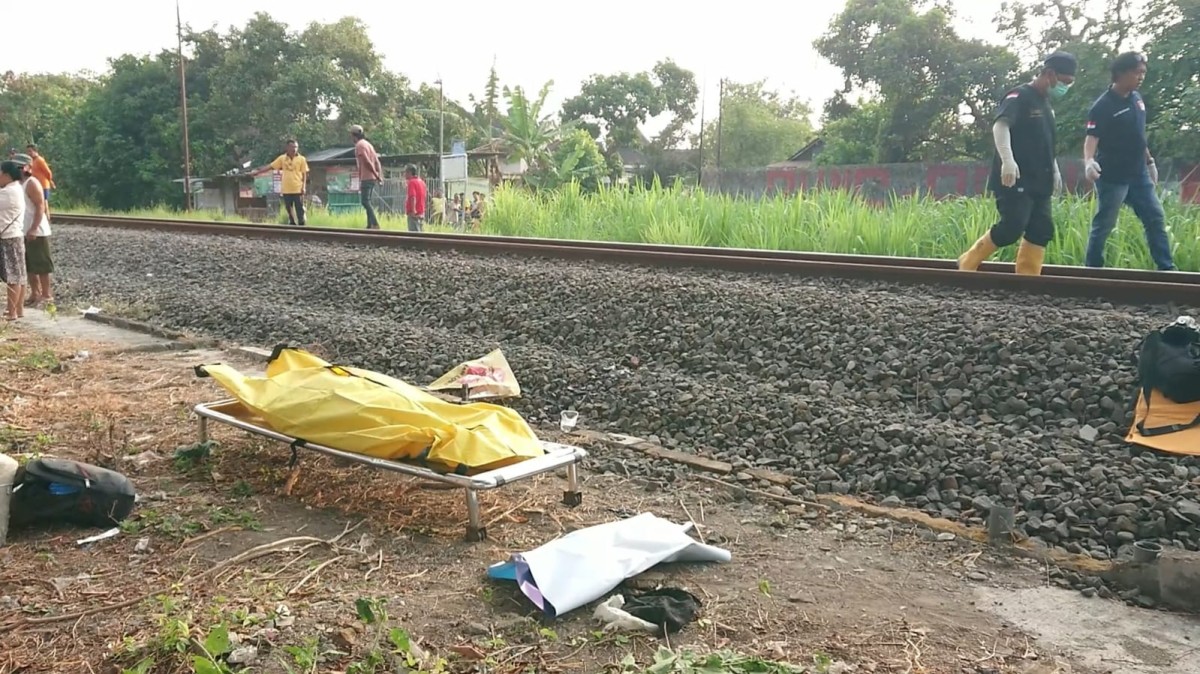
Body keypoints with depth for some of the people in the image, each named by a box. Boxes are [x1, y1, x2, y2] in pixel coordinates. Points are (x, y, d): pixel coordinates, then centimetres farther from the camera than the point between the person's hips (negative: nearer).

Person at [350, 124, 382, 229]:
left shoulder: (359, 145, -10)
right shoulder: (368, 144, 18)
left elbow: (367, 162, -17)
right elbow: (377, 162, 14)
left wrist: (377, 175, -13)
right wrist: (379, 175, 9)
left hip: (366, 178, -9)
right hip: (372, 178, 9)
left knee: (365, 202, -10)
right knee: (367, 202, 12)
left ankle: (375, 224, -19)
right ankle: (370, 225, 12)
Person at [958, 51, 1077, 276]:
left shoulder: (1046, 104, 19)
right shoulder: (1019, 97, -10)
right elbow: (1000, 126, -27)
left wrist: (1054, 170, 28)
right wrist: (1007, 160, -42)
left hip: (1038, 182, 9)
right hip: (1015, 181, -9)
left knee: (1042, 229, 2)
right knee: (1012, 227, -16)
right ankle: (968, 262, 0)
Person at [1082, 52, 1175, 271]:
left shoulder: (1137, 98, 8)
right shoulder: (1103, 105, -15)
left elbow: (1138, 136, 18)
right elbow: (1092, 137, -26)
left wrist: (1150, 162, 22)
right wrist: (1089, 161, -45)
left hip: (1139, 174, 8)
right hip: (1112, 177, -8)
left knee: (1156, 218, 8)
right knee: (1104, 224, 0)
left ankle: (1167, 268, 14)